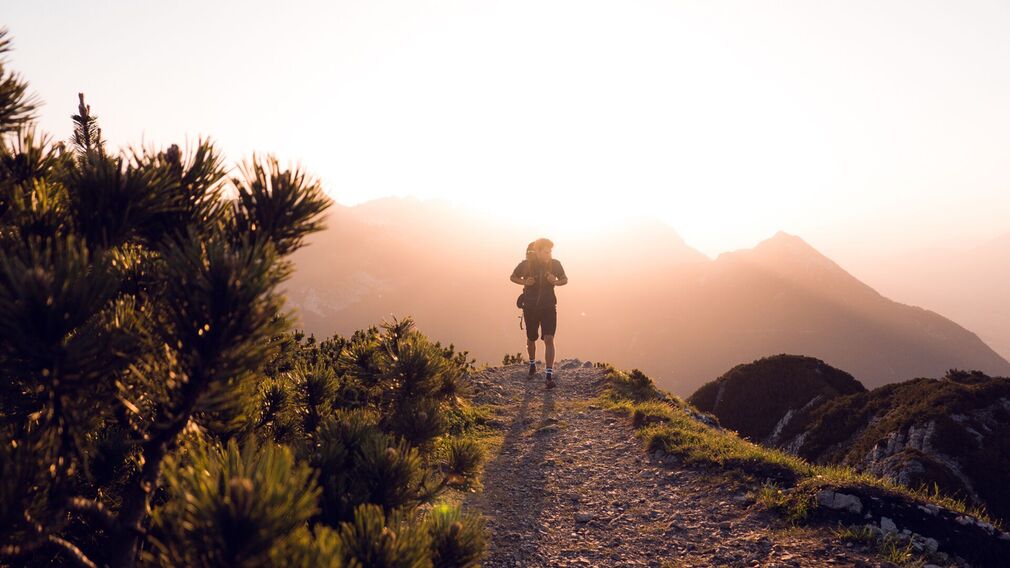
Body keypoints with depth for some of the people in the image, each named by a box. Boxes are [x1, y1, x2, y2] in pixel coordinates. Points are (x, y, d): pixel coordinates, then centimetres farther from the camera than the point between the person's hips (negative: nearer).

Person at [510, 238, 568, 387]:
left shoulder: (555, 264, -7)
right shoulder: (526, 264, -10)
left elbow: (565, 279, 8)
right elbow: (513, 277, 6)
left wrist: (556, 282, -15)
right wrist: (524, 282, -15)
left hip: (549, 307, 0)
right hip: (530, 307, 1)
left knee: (549, 339, -14)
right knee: (531, 339, 15)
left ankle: (549, 375, -15)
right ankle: (532, 363, 44)